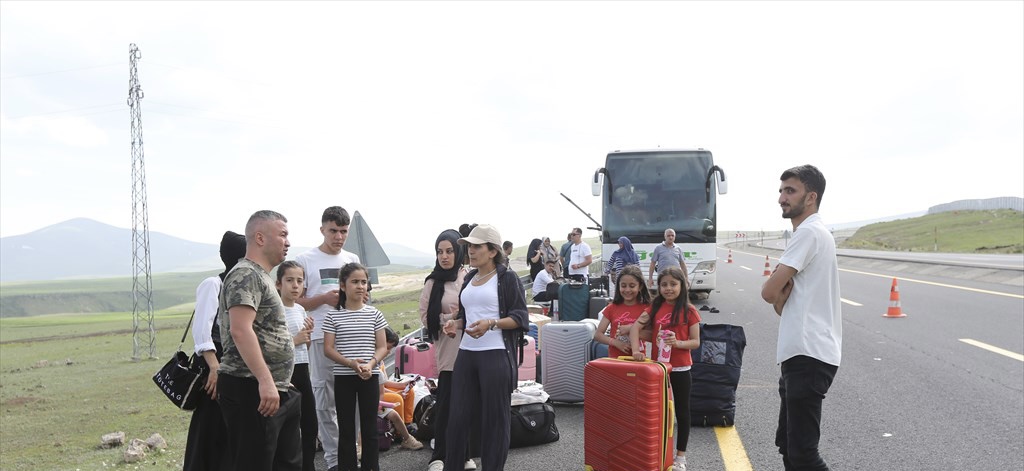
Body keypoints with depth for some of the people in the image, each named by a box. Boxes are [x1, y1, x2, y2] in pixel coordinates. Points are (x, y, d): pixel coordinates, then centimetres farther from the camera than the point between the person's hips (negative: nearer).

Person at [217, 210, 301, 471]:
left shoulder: (261, 276, 19)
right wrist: (265, 380, -30)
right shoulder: (246, 275, -12)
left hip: (275, 391, 10)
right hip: (252, 391, -10)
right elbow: (240, 331, -25)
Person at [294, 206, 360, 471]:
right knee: (326, 402, 2)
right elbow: (296, 301, 0)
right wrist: (324, 298, -15)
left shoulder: (353, 259, 12)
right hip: (322, 338, -3)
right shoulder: (305, 260, 1)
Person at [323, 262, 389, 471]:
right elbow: (328, 349, -3)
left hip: (369, 377, 1)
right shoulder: (333, 315, 0)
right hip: (343, 377, -1)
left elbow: (382, 347, 3)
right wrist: (350, 363, -18)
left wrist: (371, 363, -17)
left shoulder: (375, 314, 3)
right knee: (346, 428, 6)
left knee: (369, 427, 6)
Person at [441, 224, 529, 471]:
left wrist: (491, 324, -22)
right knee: (458, 416, 7)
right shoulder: (469, 279, 17)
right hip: (466, 353, 6)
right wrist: (456, 323, 4)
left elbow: (520, 318, -7)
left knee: (494, 418, 2)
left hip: (496, 355, -6)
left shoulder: (506, 277, -3)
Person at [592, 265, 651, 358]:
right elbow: (597, 335, 3)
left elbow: (653, 336, -6)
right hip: (614, 359, 2)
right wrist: (616, 342, -11)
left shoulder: (646, 309, 2)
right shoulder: (612, 308, 7)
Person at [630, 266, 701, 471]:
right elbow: (635, 327, -5)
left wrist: (678, 343, -25)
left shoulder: (689, 311, -8)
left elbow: (696, 342, -6)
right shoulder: (654, 307, 1)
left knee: (681, 412, 9)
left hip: (680, 370, -3)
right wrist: (636, 349, -21)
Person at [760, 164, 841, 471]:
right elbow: (782, 302, 18)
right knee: (787, 443, 18)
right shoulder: (816, 234, 20)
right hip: (802, 353, 11)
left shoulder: (809, 233, -13)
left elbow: (769, 292, -16)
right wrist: (782, 297, -3)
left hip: (809, 356, -11)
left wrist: (779, 294, 4)